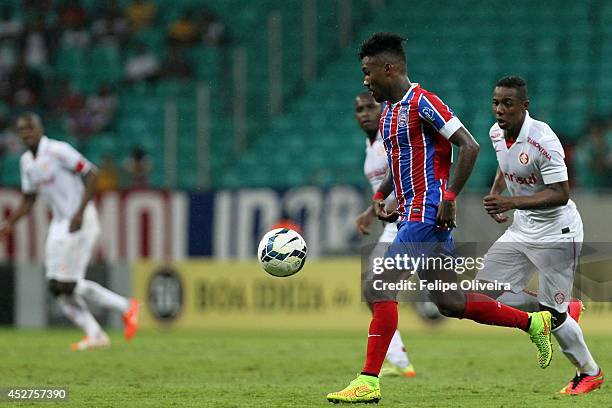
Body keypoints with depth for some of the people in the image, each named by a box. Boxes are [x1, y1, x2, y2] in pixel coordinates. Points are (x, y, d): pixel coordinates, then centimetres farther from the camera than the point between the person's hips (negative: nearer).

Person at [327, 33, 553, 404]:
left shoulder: (422, 102, -12)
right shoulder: (390, 109, 16)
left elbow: (469, 147, -17)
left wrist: (449, 197, -21)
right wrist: (380, 196, 16)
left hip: (426, 216, -10)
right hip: (411, 215, 10)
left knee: (380, 287, -13)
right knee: (450, 303, 9)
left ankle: (369, 383, -11)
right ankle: (534, 323, 20)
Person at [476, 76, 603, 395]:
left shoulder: (542, 140, -25)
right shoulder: (497, 133, 0)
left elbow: (561, 194, -27)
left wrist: (512, 203, -35)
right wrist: (495, 194, 6)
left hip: (556, 232, -8)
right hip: (522, 228, 8)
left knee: (552, 313, -6)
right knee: (485, 293, 2)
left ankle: (590, 372, 17)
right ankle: (563, 310, 20)